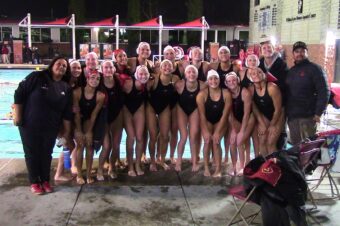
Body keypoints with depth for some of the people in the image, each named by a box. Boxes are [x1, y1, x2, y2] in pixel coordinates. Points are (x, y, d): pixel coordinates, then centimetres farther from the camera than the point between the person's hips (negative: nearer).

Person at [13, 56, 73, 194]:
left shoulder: (66, 88, 2)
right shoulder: (36, 77, -10)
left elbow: (67, 112, 5)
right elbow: (19, 94, -10)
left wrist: (67, 131, 5)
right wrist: (17, 116, -11)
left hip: (51, 128, 4)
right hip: (29, 125, -3)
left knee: (47, 154, 12)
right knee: (32, 154, 6)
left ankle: (45, 180, 28)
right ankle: (34, 182, 20)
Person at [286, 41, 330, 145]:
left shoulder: (314, 69, -4)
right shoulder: (290, 71, 16)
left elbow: (324, 92, -11)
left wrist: (318, 113, -17)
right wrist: (286, 111, 12)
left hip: (308, 116, -6)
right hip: (292, 116, 6)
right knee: (295, 145, 11)